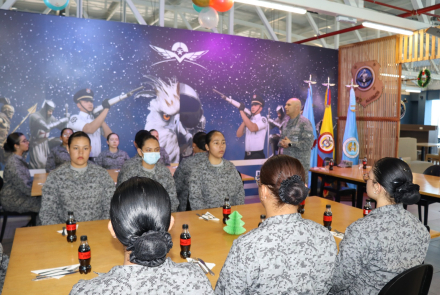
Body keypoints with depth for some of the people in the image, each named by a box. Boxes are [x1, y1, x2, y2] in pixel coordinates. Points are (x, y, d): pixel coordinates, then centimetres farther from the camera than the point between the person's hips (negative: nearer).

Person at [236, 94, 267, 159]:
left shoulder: (263, 119, -5)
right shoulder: (248, 119, 13)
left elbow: (253, 128, -25)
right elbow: (239, 134, 6)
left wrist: (242, 111, -20)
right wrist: (244, 120, -5)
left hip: (258, 155, -6)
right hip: (247, 155, 6)